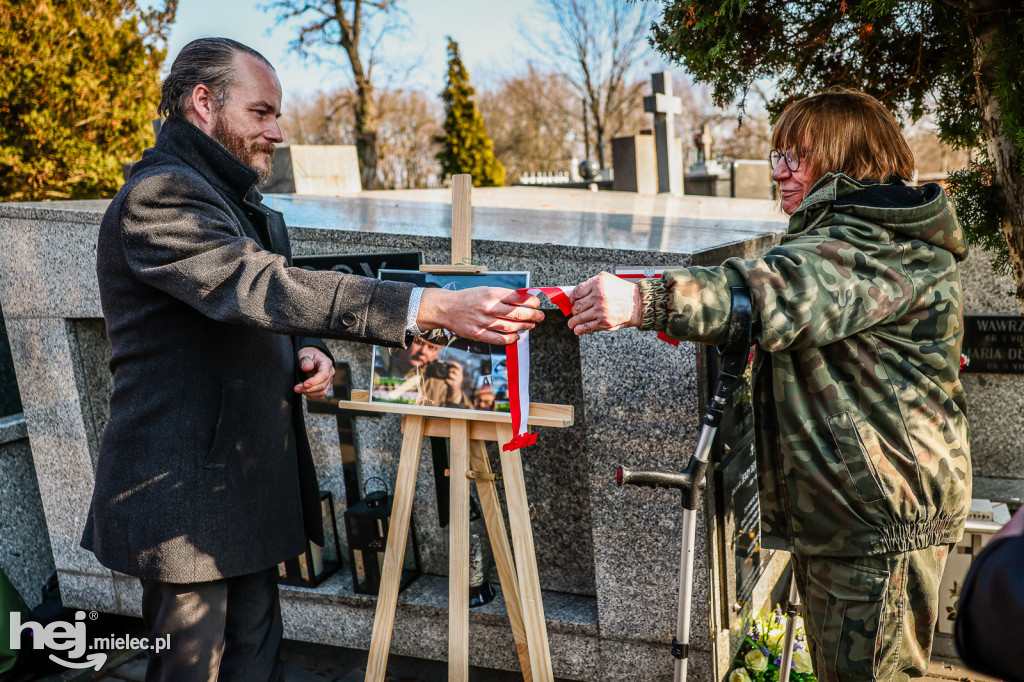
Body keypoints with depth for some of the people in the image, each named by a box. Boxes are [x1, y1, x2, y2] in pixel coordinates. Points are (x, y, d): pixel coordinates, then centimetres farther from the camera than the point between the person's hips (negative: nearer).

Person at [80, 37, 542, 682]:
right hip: (186, 490, -9)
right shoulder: (157, 195, -16)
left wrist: (308, 353, -2)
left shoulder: (248, 206, 17)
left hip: (253, 480, 9)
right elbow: (258, 288, -32)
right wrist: (437, 307, -39)